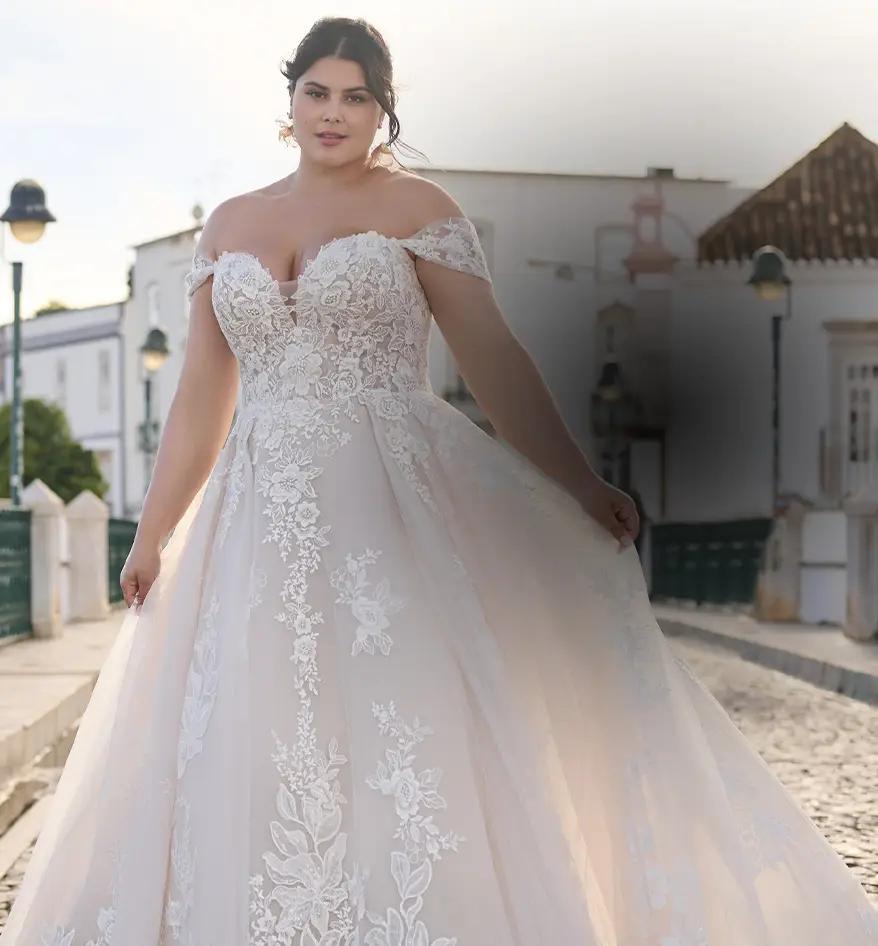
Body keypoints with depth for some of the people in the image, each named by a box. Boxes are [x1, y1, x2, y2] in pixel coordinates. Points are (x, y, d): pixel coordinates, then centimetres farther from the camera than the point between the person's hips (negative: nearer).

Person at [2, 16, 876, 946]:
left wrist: (578, 483, -14)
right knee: (257, 758, 4)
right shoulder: (228, 225, 15)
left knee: (411, 725, -7)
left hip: (400, 507, -4)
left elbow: (493, 358, -4)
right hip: (262, 525, 4)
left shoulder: (417, 207, 3)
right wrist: (151, 536, 13)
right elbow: (200, 400, 16)